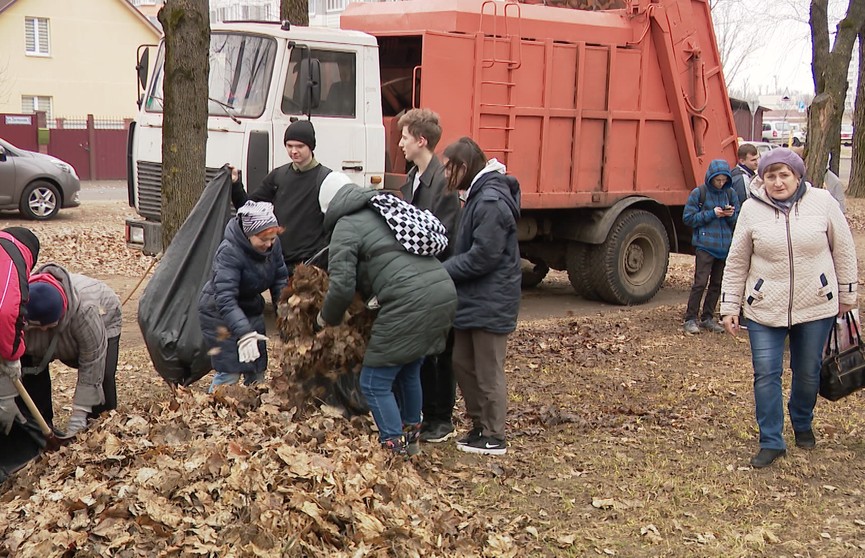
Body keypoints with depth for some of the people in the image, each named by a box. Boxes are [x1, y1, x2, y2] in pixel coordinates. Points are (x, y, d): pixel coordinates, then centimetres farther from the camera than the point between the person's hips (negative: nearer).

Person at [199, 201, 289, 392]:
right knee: (230, 371, -12)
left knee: (257, 368, 10)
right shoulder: (229, 251, -31)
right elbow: (225, 298, -37)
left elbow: (280, 281, -2)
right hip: (219, 312, -6)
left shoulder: (273, 245, -12)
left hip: (251, 308, 7)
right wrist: (243, 332, -46)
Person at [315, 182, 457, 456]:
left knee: (375, 383, 4)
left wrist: (326, 317, 11)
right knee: (409, 371, 27)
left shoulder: (346, 226, 2)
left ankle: (395, 449, 7)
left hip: (410, 301, -9)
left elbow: (342, 286, -7)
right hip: (444, 291, 9)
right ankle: (411, 437, 40)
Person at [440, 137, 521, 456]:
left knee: (488, 372, 1)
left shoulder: (491, 202, -20)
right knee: (462, 363, 16)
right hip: (474, 298, 10)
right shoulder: (479, 196, 12)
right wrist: (444, 267, 3)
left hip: (491, 302, -10)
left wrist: (442, 270, -14)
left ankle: (494, 438, 13)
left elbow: (482, 257, -24)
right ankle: (480, 425, 29)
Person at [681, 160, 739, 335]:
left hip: (724, 246, 5)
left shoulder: (730, 194, 8)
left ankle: (707, 318, 21)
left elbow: (738, 221, 14)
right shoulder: (699, 193, -3)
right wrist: (712, 213, -13)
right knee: (700, 282, -10)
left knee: (716, 284, 10)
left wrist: (731, 215, -10)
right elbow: (688, 218, -5)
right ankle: (690, 319, -3)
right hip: (705, 246, -5)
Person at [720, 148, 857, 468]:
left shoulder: (822, 202, -5)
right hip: (765, 309, 0)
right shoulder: (752, 210, -3)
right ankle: (771, 443, 8)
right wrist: (730, 307, 2)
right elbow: (737, 262, 2)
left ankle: (803, 426, 39)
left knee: (808, 373, 13)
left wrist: (846, 294, 9)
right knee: (766, 375, -3)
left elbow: (843, 249, 5)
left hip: (816, 307, 0)